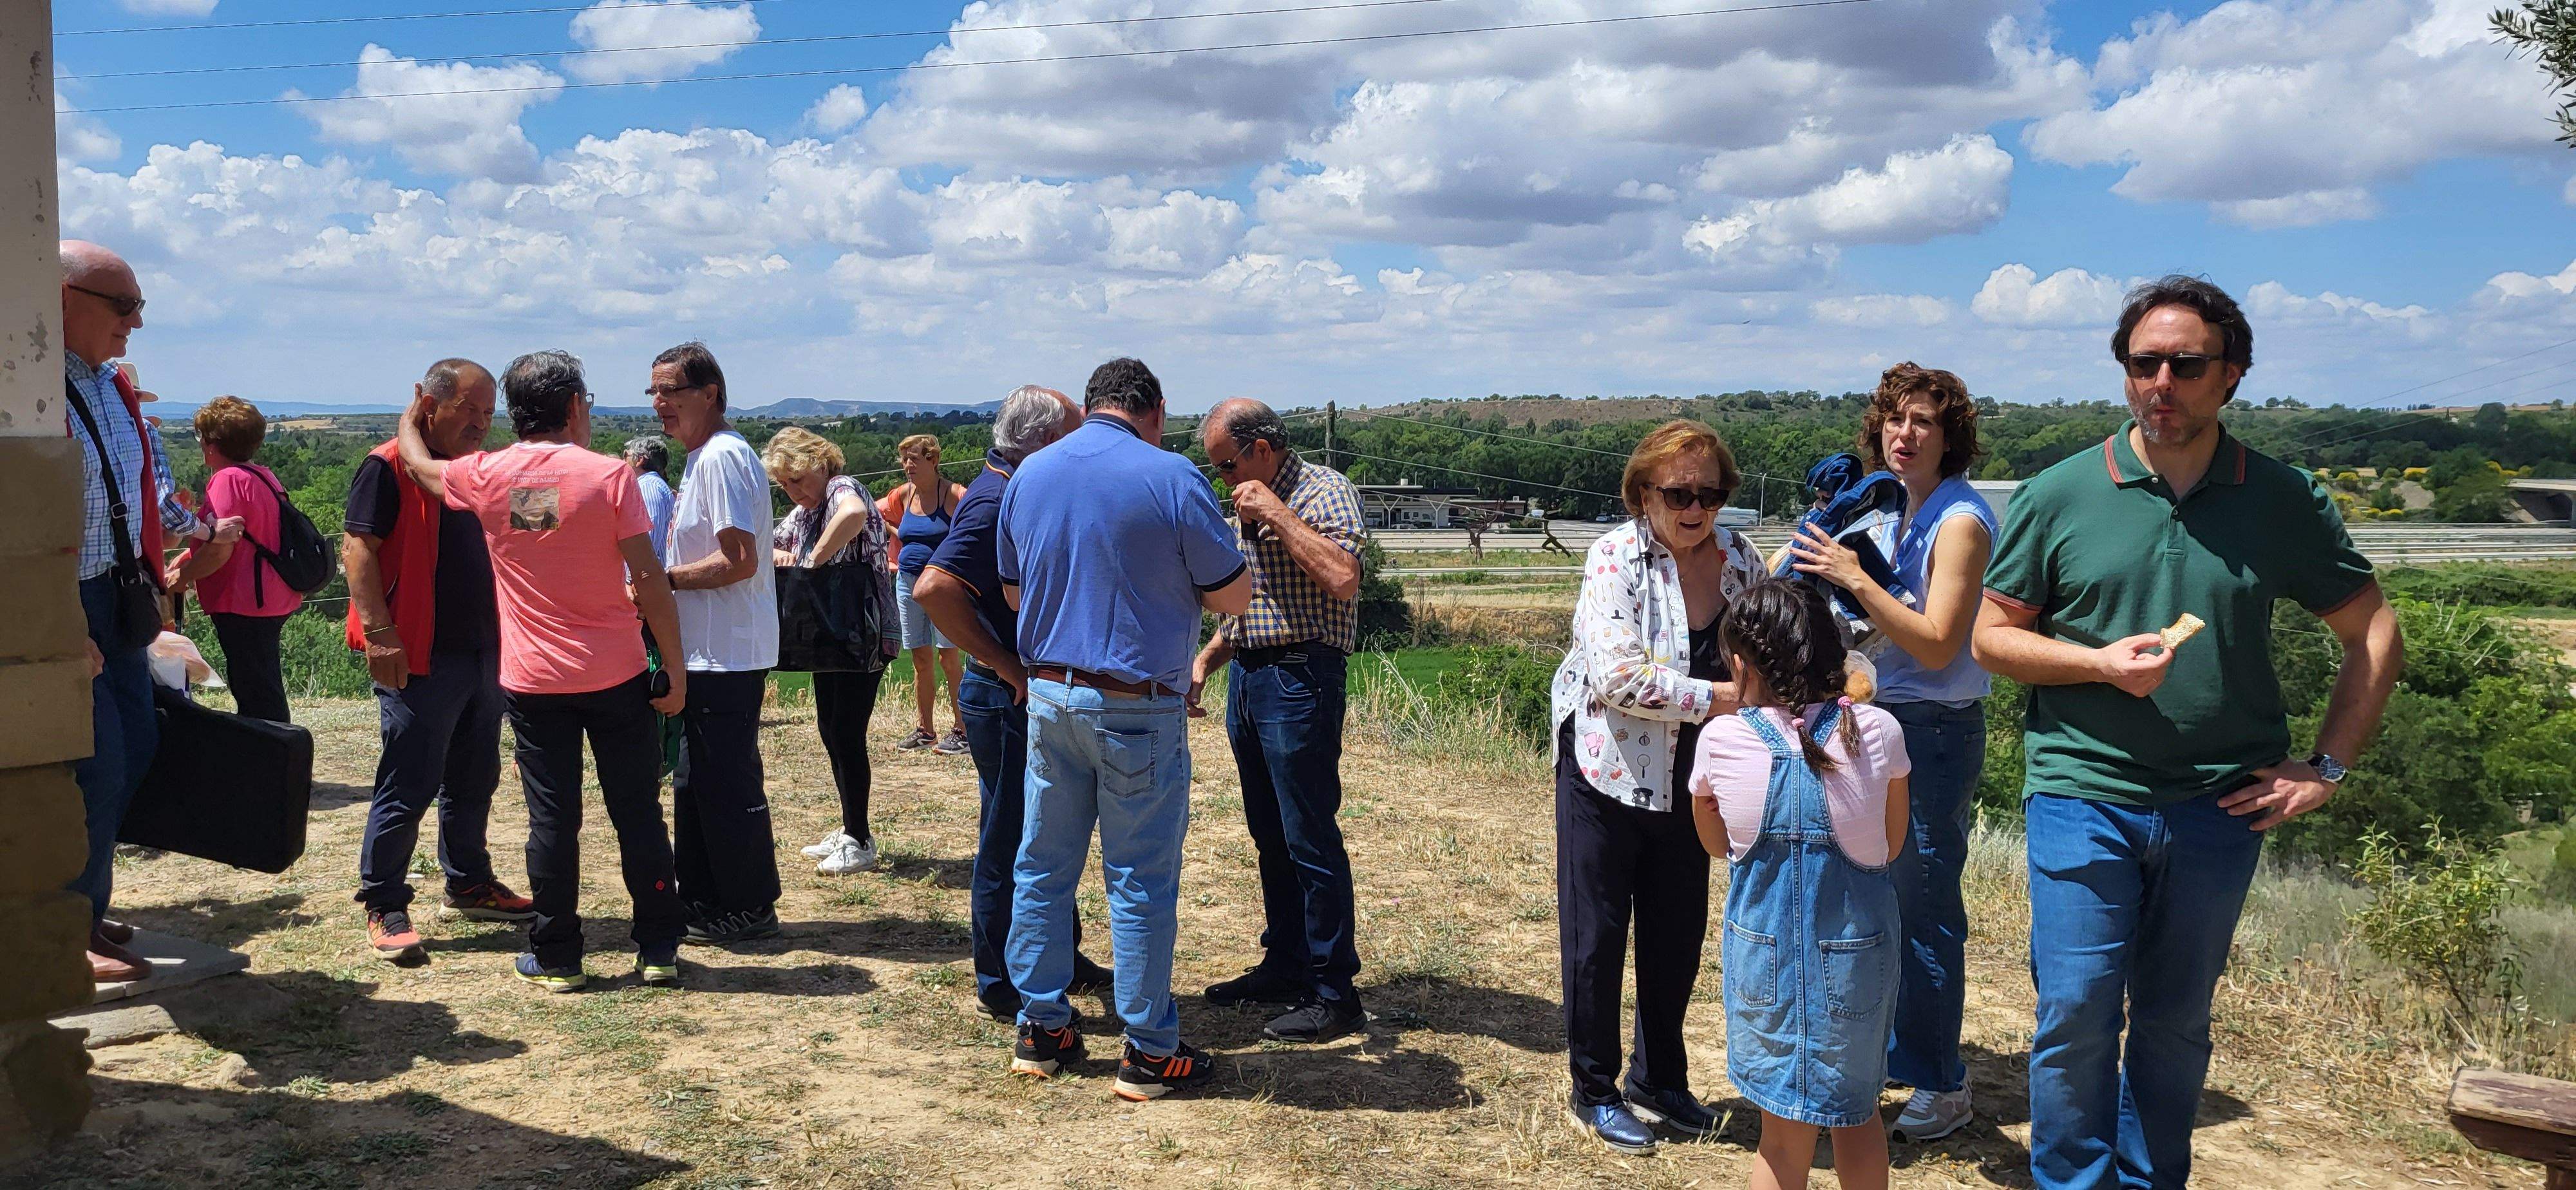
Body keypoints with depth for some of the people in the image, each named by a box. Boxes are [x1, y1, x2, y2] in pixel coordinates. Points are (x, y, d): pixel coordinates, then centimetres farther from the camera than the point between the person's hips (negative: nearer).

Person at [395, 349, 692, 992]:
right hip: (616, 674, -1)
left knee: (552, 818, 8)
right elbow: (649, 577, -11)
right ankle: (659, 949, 14)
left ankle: (556, 957, 15)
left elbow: (419, 464, 21)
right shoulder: (608, 475, -9)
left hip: (533, 680, 2)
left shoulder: (487, 476, -1)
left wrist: (412, 419, 43)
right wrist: (675, 667, -4)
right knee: (637, 812, 8)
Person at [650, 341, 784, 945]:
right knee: (696, 782, 17)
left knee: (729, 785, -2)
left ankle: (749, 909, 9)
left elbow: (739, 561, -23)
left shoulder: (722, 458, -16)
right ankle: (703, 902, 28)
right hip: (705, 652, 11)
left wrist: (663, 581, -15)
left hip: (725, 658, -11)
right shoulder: (701, 458, 17)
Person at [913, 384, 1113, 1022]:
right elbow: (934, 588, -32)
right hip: (1008, 702, -10)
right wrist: (1005, 664, -25)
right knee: (1009, 844, 1)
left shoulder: (1018, 493, 10)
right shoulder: (995, 503, -20)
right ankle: (1004, 988, 14)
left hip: (1035, 698, 10)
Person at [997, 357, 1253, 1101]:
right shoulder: (1170, 478, -12)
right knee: (1141, 881, 2)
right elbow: (1233, 596, -7)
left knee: (1043, 866, 14)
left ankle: (1041, 1029, 23)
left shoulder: (1029, 474, 6)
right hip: (1137, 707, -5)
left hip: (1049, 696, 5)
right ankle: (1150, 1053, 10)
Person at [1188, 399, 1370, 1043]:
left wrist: (1277, 513, -21)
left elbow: (1343, 579, -28)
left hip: (1301, 681, -9)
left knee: (1311, 841, -6)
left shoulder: (1324, 491, -10)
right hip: (1248, 677, 9)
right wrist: (1206, 660, 12)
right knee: (1271, 837, 15)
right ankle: (1285, 965, 27)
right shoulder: (1253, 503, 16)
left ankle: (1334, 994, 1)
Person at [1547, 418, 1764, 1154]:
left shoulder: (1738, 559, 1)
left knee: (1679, 934, 15)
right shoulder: (1616, 557, -16)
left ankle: (1659, 1080, 33)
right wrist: (1723, 696, -27)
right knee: (1597, 936, 6)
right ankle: (1596, 1093, 22)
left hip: (1689, 784, 5)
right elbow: (1619, 678, -27)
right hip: (1608, 774, -5)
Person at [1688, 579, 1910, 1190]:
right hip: (1859, 950, 1)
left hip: (1764, 950, -1)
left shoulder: (1719, 739, -10)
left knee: (1784, 1135, 11)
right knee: (1858, 1114, 22)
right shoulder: (1877, 731, -10)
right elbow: (1891, 845, 4)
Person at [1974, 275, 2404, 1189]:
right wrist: (2101, 663, -13)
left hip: (2221, 805, 2)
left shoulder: (2284, 501, 2)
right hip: (2083, 796, -1)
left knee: (2176, 1021, 13)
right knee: (2076, 1015, -5)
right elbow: (1991, 636, 3)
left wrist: (2328, 767, 3)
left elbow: (2373, 632, 10)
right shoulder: (2058, 496, -1)